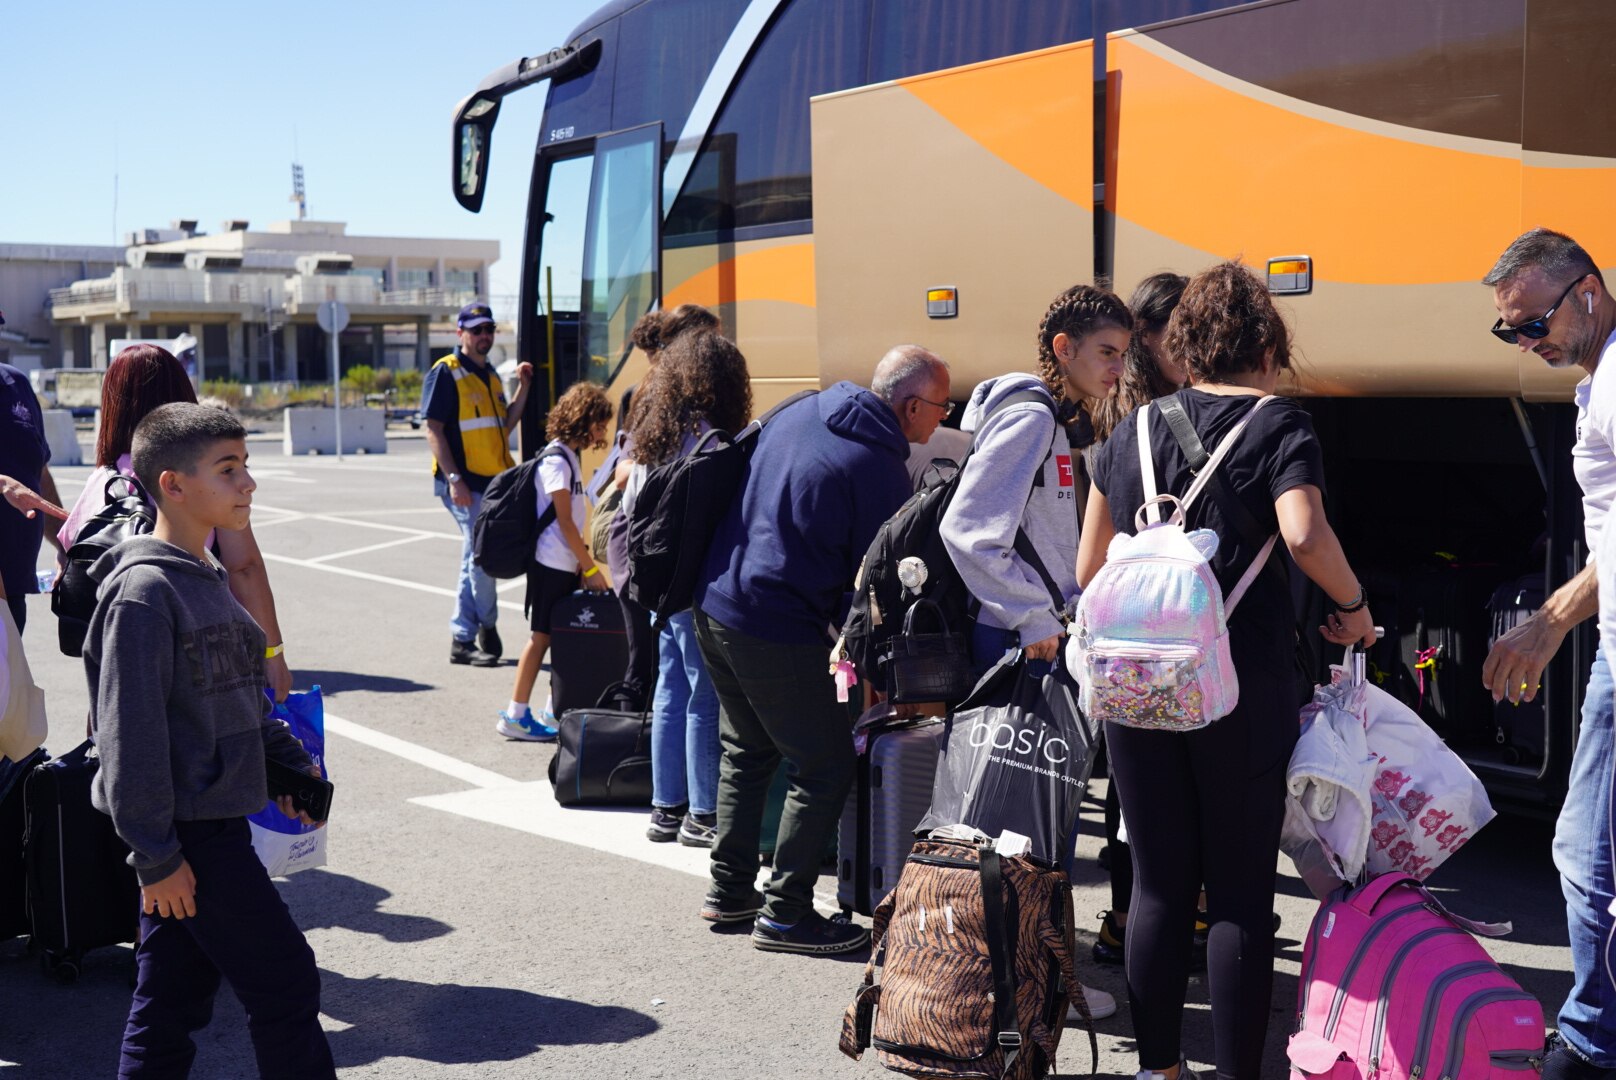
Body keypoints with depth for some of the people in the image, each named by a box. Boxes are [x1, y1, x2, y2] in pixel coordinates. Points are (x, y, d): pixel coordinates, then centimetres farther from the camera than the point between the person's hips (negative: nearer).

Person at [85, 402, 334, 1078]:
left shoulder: (206, 579, 12)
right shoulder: (143, 593, -17)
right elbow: (131, 734, -20)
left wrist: (288, 760, 17)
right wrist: (155, 854, -19)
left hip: (215, 820, 9)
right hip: (188, 831, -9)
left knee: (172, 997, 14)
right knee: (284, 983, -2)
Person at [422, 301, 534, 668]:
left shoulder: (490, 375, 16)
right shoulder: (446, 372, -8)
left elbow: (506, 425, 17)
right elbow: (433, 428, -13)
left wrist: (523, 387, 5)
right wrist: (453, 479, -20)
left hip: (494, 481, 8)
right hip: (465, 482, -8)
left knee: (476, 560, 11)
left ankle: (462, 641, 19)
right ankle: (488, 628, 11)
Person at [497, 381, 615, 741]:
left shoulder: (569, 456, 14)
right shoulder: (556, 460, -15)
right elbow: (565, 522, -17)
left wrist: (582, 563, 13)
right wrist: (591, 568, -15)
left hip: (566, 563, 9)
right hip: (551, 563, -9)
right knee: (543, 635, -4)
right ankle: (515, 715, 1)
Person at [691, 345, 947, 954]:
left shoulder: (796, 414, 9)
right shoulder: (880, 469, -15)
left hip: (714, 605, 9)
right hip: (779, 633, -9)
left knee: (747, 751, 22)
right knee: (826, 768, 3)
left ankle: (729, 891, 30)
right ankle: (785, 915, 8)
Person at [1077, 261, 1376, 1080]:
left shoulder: (1132, 431, 10)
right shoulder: (1279, 424, -3)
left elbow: (1089, 568, 12)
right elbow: (1304, 535, -20)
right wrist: (1353, 606, -4)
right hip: (1240, 684, -4)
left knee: (1158, 885, 12)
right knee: (1240, 894, 5)